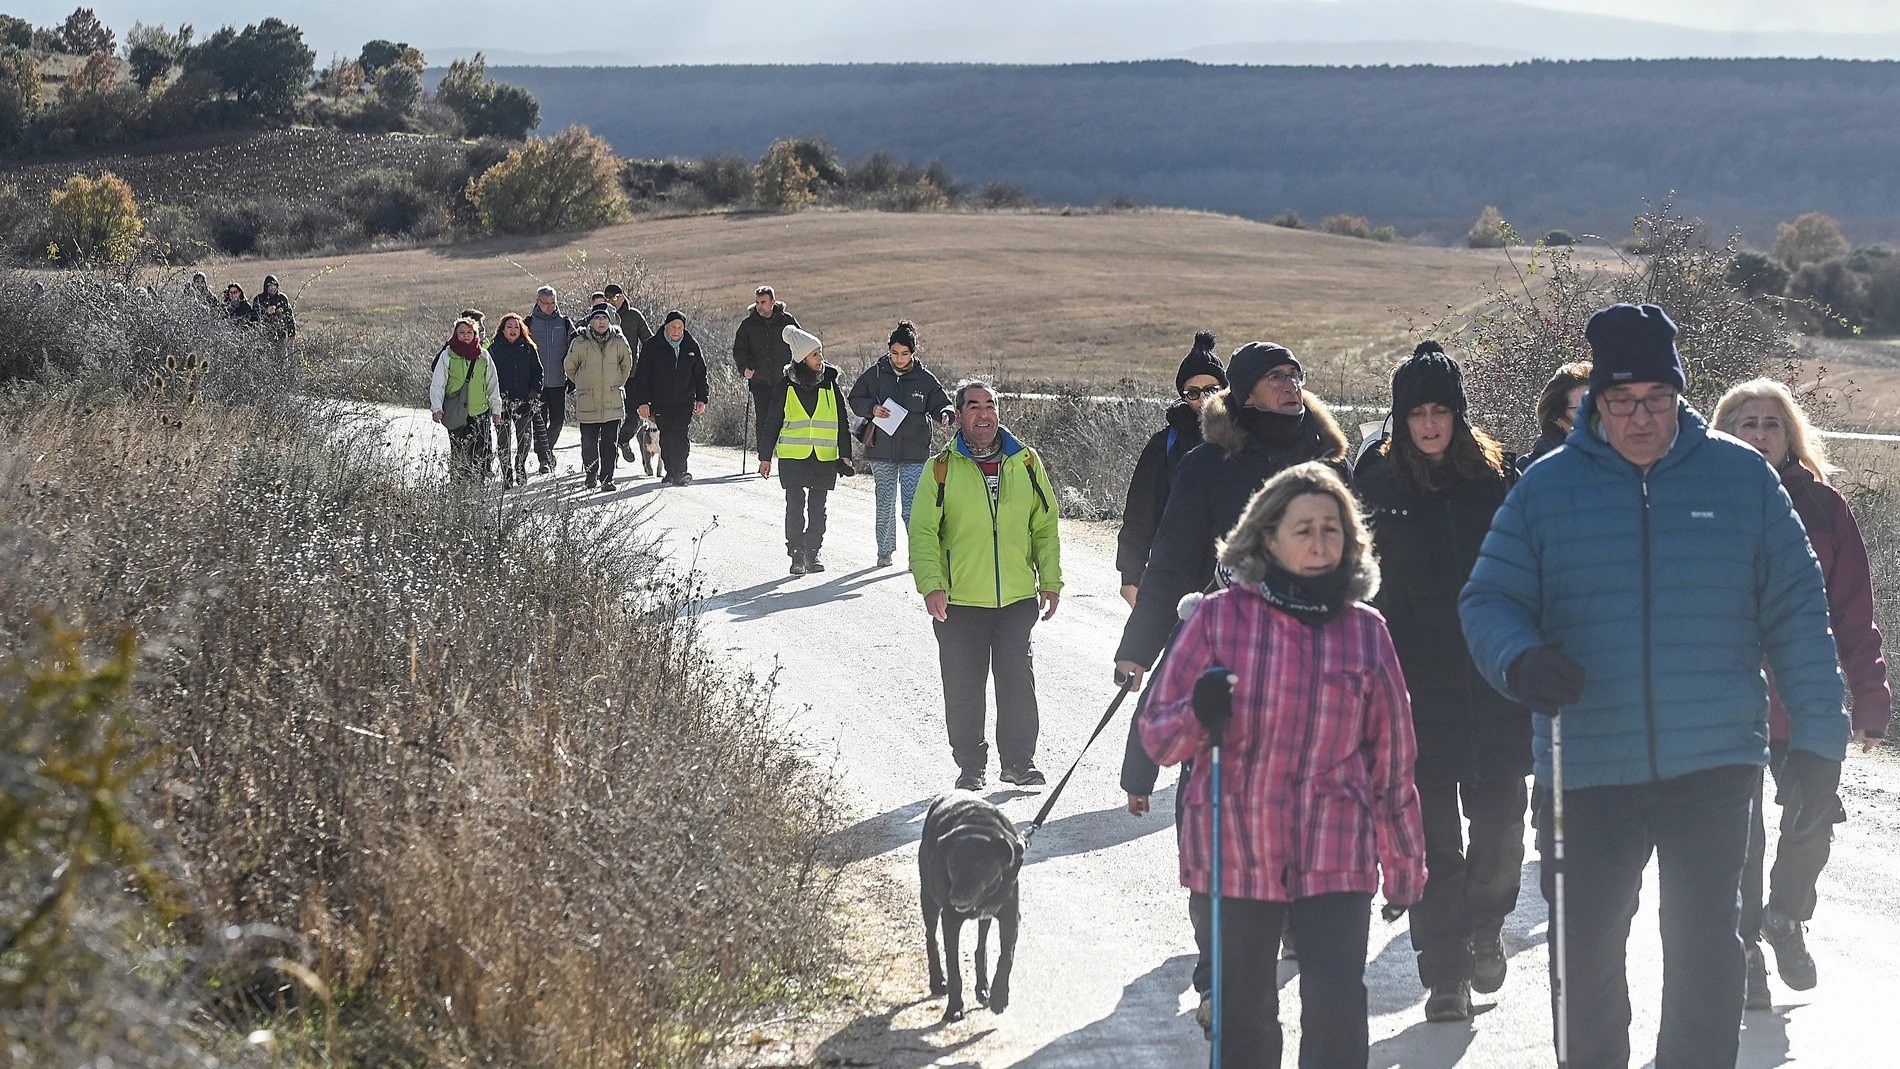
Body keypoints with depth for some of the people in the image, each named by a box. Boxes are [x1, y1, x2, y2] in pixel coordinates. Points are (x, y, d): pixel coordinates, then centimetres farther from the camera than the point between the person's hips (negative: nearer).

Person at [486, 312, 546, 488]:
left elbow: (537, 371, 12)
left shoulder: (528, 348, 10)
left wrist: (534, 392, -1)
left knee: (525, 437, 1)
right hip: (502, 401, -2)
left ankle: (520, 467, 23)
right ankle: (506, 474, 5)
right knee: (503, 438, -3)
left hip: (524, 400, 2)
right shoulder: (494, 349, 4)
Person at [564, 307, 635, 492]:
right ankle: (591, 474, 25)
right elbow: (569, 367, 10)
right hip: (588, 402, -1)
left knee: (609, 442, -2)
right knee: (589, 441, 3)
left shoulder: (618, 342, 0)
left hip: (612, 402, 1)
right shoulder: (580, 343, -5)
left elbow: (626, 365, 18)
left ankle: (607, 478, 2)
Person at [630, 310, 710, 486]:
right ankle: (670, 470, 11)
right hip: (661, 402, 0)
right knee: (666, 437, 1)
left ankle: (679, 471, -13)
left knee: (681, 435, -11)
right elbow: (642, 375, -1)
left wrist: (701, 398, 9)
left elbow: (700, 373, 14)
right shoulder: (652, 346, -2)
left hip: (685, 400, 0)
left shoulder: (691, 345, 5)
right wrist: (642, 402, -7)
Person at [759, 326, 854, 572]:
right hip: (793, 457, -2)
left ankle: (813, 553, 17)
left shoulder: (830, 385, 4)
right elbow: (772, 423, 6)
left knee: (817, 508, 7)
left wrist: (845, 455, 3)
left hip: (824, 458, 2)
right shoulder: (786, 386, -1)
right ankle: (796, 554, -4)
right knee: (795, 506, -8)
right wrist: (765, 457, 6)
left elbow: (842, 423, 9)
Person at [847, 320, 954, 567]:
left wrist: (945, 415, -16)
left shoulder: (925, 379, 0)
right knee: (885, 503, 10)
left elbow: (941, 404, 6)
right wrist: (872, 408, -11)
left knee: (912, 505, -7)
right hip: (882, 452, 1)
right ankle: (885, 551, 24)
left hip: (914, 453, -1)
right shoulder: (875, 374, 1)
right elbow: (855, 399, 9)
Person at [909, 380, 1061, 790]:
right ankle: (971, 764, 18)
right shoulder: (942, 468, -2)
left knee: (1018, 681, 4)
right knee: (962, 689, 4)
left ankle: (1020, 762, 17)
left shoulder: (1026, 462, 5)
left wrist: (1050, 580, 5)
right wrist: (931, 584, -15)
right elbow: (922, 532, -3)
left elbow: (1045, 526, 12)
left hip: (1018, 599, 2)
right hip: (959, 602, -1)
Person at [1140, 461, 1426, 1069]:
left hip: (1336, 858, 0)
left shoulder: (1365, 631, 5)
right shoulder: (1219, 617, -1)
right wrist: (1199, 715, -22)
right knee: (1244, 1018, 10)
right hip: (1234, 853, 0)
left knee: (1336, 1009, -10)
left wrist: (1404, 867, 15)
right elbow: (1156, 734, 0)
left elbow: (1392, 761, 12)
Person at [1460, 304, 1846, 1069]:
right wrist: (1518, 660, -22)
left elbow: (1796, 611, 4)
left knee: (1706, 948, 2)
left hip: (1714, 762, -1)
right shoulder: (1547, 486, 1)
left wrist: (1816, 730, 1)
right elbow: (1489, 599, 0)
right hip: (1586, 769, 1)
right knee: (1587, 949, 11)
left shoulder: (1741, 476, 0)